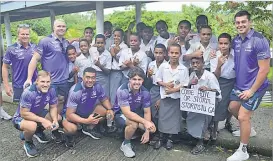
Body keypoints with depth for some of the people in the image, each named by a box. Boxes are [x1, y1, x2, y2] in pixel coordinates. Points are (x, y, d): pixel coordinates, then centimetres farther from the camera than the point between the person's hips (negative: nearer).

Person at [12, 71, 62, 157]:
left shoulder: (51, 90, -17)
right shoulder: (28, 92, -33)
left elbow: (53, 107, -6)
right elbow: (24, 113, -31)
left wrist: (55, 120, -25)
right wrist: (43, 120, -35)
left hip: (37, 113, 6)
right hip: (20, 118, -6)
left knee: (58, 118, -9)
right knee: (32, 126, -37)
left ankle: (38, 131, 19)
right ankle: (28, 143, 0)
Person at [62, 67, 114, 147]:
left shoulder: (97, 86, -17)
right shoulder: (75, 91, -32)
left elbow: (104, 99, 2)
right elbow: (69, 114, -30)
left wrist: (110, 109, -19)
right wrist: (86, 121, -40)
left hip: (87, 112, 6)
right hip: (73, 115, -5)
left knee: (104, 109, -17)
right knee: (71, 129, -35)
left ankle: (89, 128, 8)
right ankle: (68, 135, 5)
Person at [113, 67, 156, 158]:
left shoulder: (145, 92, -14)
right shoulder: (122, 90, -29)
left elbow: (147, 112, -7)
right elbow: (127, 113, -32)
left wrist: (147, 131, -18)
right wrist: (145, 122, -38)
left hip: (136, 114, 5)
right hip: (120, 114, -5)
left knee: (152, 128, -17)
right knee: (134, 123, -36)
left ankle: (134, 133, 13)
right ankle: (125, 144, -8)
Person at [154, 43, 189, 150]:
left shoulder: (184, 69, -6)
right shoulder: (163, 66, -3)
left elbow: (185, 85, -6)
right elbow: (158, 80, 3)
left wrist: (174, 90, -17)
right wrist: (165, 84, -14)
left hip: (176, 97, 0)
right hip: (164, 96, 1)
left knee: (174, 117, 8)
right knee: (162, 117, 6)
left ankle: (169, 138, 26)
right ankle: (161, 138, 22)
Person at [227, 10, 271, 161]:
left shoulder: (259, 41, -20)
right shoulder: (235, 41, 1)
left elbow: (264, 70, -20)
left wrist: (252, 90, -17)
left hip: (254, 87, -7)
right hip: (239, 84, 7)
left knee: (243, 116, -5)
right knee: (232, 108, 17)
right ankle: (248, 129, 45)